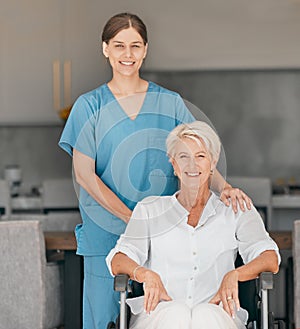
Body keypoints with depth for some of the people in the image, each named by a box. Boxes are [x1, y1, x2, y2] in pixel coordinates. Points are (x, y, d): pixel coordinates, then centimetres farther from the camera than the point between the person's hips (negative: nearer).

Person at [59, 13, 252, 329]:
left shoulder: (170, 103, 7)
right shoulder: (89, 106, 2)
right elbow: (84, 174, -5)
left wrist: (224, 187, -19)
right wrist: (131, 218, -14)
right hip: (106, 229, -1)